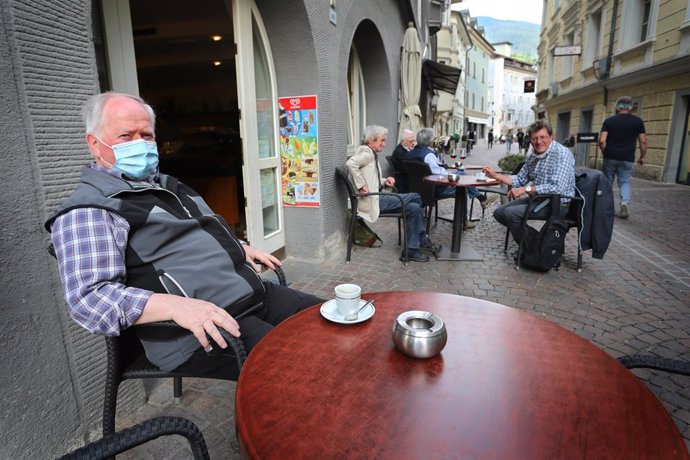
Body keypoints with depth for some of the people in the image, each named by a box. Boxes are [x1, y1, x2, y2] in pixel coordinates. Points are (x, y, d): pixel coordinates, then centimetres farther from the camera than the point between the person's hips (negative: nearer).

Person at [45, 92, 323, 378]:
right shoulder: (87, 212, -8)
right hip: (202, 333, -9)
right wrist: (177, 306, -31)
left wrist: (239, 248, 15)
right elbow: (89, 298, -18)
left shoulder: (168, 185, 19)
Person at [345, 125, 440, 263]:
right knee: (415, 198, -10)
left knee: (414, 207, 1)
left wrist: (384, 181, 5)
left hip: (376, 198, 10)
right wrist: (361, 185, -25)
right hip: (371, 201, -10)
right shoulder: (366, 153, -10)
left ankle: (411, 250, 4)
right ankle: (423, 240, 6)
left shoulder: (371, 154, 20)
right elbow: (350, 163, -31)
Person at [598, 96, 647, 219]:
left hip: (610, 157, 0)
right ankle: (624, 203, -13)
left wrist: (606, 153, 8)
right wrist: (642, 156, 13)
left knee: (607, 181, 13)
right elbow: (643, 141, 2)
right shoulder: (638, 121, 3)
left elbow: (602, 141, -8)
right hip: (627, 158, 0)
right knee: (625, 181, 9)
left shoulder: (609, 121, 0)